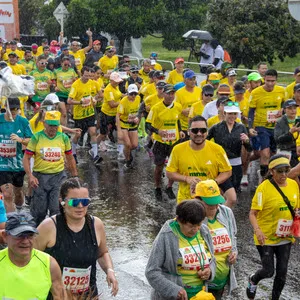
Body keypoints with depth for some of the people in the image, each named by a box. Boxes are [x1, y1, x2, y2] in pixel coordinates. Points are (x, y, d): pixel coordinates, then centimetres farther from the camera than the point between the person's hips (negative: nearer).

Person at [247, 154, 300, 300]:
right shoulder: (264, 187, -18)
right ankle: (253, 280, 35)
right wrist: (257, 230, -34)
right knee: (268, 271, 0)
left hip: (285, 238, 5)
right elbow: (252, 213, -18)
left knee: (282, 272, 9)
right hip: (266, 238, -5)